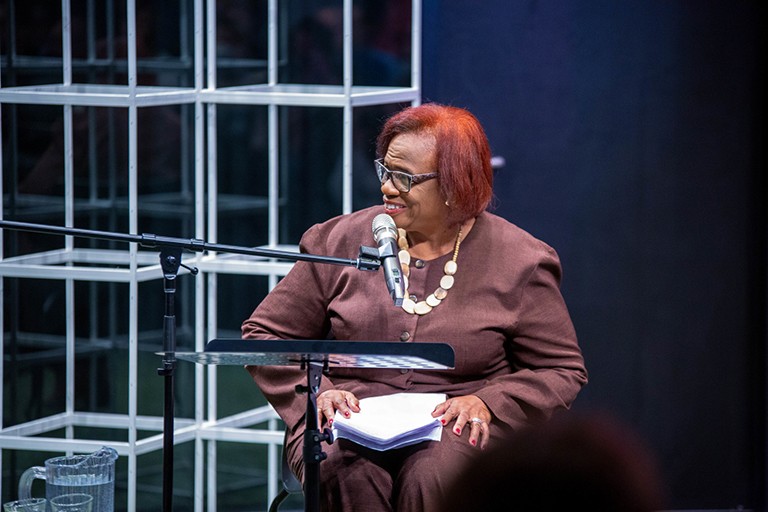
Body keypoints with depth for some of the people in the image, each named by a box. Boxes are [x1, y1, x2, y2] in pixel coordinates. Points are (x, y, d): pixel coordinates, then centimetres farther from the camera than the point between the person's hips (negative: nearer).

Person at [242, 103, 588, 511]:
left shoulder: (518, 262, 4)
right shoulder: (341, 242, 8)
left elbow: (563, 372, 8)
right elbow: (264, 334, 13)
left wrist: (487, 404, -10)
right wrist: (316, 392, -6)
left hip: (454, 430, -1)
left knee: (431, 478, -36)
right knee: (347, 475, -35)